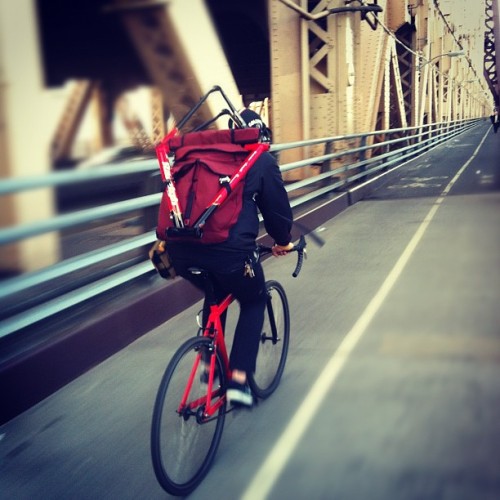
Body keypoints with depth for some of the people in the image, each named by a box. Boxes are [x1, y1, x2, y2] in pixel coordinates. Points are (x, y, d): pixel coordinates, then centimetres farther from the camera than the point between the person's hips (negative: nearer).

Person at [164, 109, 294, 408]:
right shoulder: (262, 161, 11)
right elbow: (278, 208, 16)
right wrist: (283, 242, 35)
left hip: (181, 250, 5)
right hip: (230, 251, -5)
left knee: (215, 296, 35)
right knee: (254, 303, 24)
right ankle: (239, 379, 14)